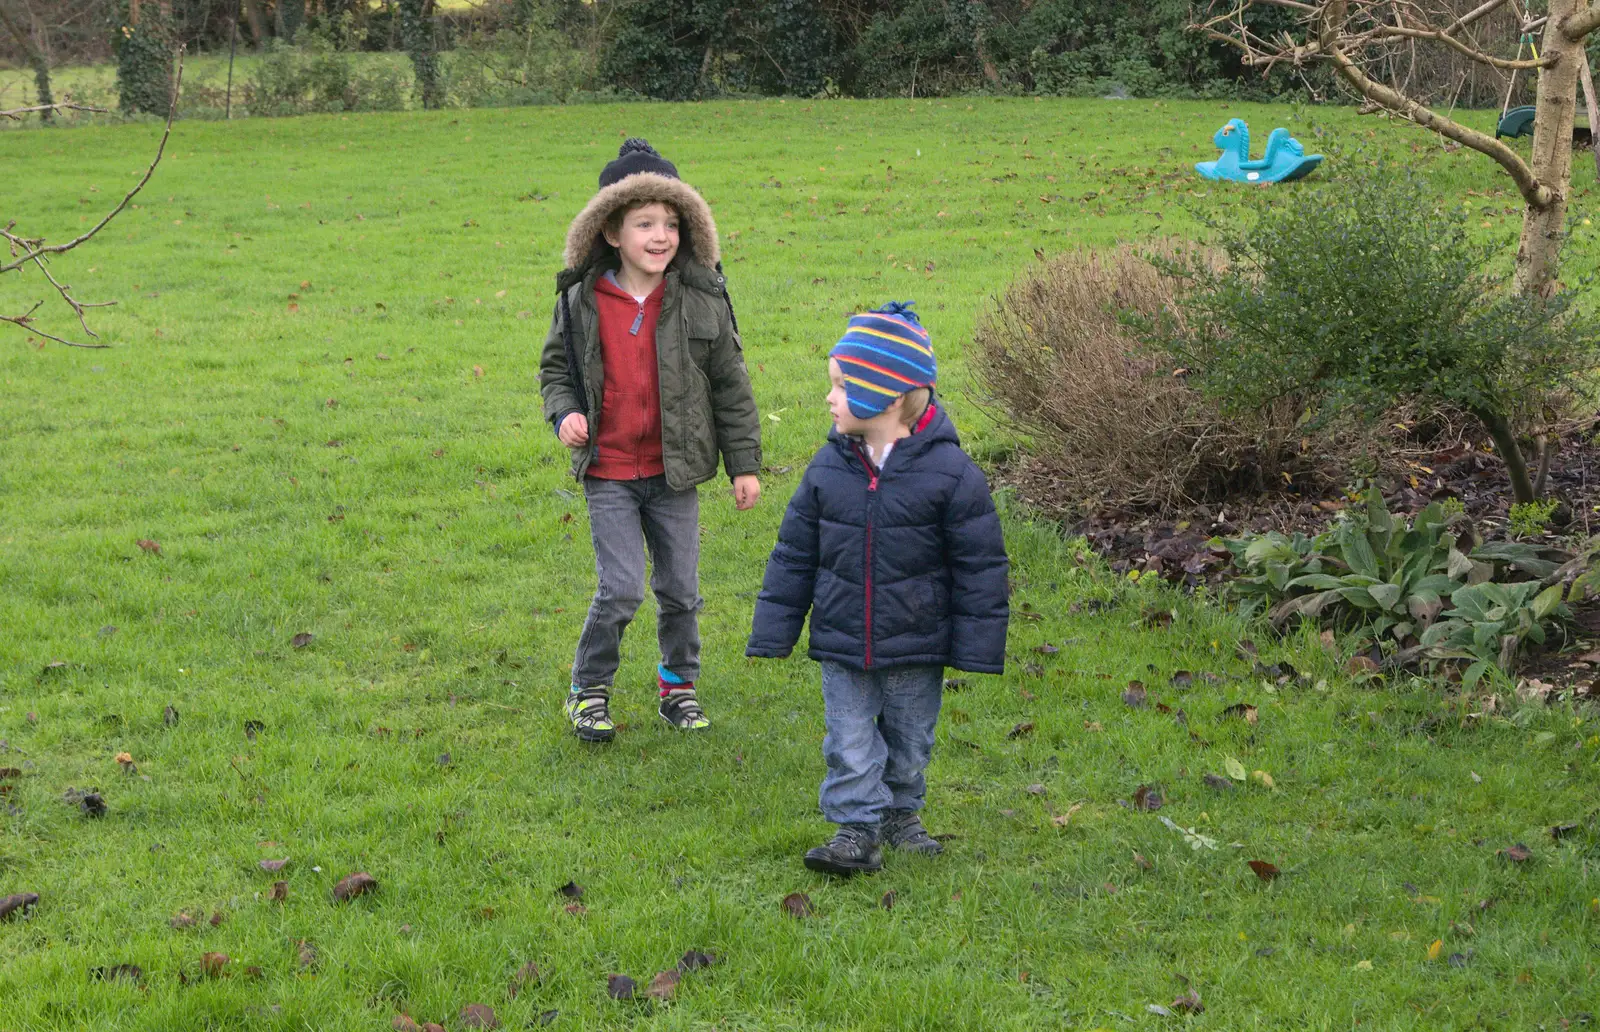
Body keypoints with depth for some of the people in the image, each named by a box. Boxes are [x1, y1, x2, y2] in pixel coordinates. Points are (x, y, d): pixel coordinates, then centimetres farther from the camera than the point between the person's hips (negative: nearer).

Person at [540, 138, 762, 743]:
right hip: (608, 472, -1)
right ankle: (589, 690, 15)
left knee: (680, 589, 11)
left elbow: (730, 384, 1)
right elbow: (556, 367, 9)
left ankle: (678, 683, 32)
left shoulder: (700, 299, -5)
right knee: (621, 591, -5)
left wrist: (744, 464, 3)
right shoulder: (582, 302, -5)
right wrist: (564, 413, -12)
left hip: (674, 470, 1)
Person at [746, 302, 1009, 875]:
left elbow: (980, 566, -8)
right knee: (850, 742, 1)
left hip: (915, 650, -2)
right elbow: (794, 553, 4)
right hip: (841, 644, 2)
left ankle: (900, 811, 36)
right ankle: (857, 828, 10)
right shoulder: (828, 467, -4)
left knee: (908, 742, 15)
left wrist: (977, 646, -8)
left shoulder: (949, 473, -15)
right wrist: (773, 631, 3)